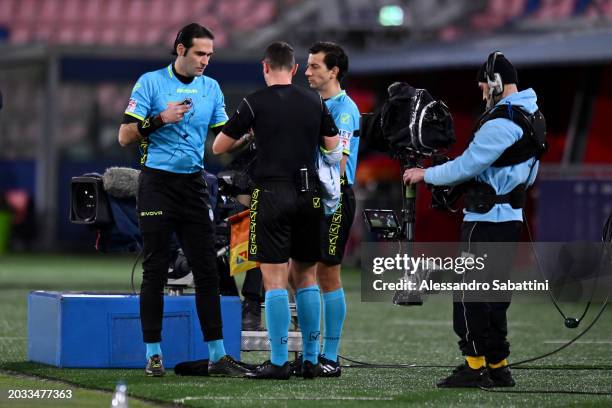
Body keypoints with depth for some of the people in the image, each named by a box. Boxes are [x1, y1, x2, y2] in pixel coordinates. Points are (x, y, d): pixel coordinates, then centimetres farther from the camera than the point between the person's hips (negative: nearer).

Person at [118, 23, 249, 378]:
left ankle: (217, 355, 1)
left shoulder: (211, 88, 10)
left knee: (207, 270, 0)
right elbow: (125, 136, -4)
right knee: (155, 270, -1)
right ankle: (154, 355, 4)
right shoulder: (150, 83, -2)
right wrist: (160, 119, -17)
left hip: (194, 185, 4)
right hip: (158, 184, -4)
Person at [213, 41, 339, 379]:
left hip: (272, 193, -4)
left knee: (274, 279, -4)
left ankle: (279, 361, -6)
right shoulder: (315, 102, 7)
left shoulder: (254, 103, -4)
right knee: (306, 276, 12)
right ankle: (312, 359, 12)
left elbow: (218, 148, 3)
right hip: (309, 195, 4)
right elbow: (334, 150, 9)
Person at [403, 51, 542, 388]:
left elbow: (466, 166, -18)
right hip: (511, 217, 10)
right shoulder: (532, 115, 13)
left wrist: (425, 175, -4)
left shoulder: (501, 123, -18)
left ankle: (475, 366, -6)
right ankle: (498, 366, 16)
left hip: (486, 221, -10)